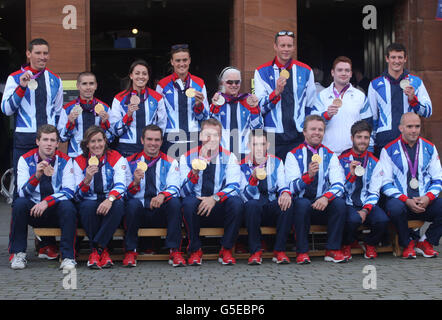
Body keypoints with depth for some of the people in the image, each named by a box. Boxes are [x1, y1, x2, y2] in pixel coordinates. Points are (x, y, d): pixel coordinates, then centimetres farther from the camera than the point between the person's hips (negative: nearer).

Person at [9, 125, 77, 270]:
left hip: (56, 211, 0)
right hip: (33, 210, 1)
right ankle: (18, 253, -17)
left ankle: (68, 256, -24)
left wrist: (47, 202, -26)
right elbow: (22, 192, -13)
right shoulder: (26, 160, -2)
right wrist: (37, 176, -32)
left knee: (68, 206, -31)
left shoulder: (65, 161, -2)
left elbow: (69, 191, -11)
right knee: (19, 203, -29)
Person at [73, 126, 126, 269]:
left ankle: (97, 248, -25)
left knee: (118, 205, -34)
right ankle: (102, 250, -22)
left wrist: (110, 199, -36)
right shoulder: (79, 161, 2)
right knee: (88, 206, -34)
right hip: (90, 202, 0)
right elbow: (78, 196, -5)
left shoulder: (116, 158, 1)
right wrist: (87, 179, -26)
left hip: (110, 203, 0)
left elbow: (120, 185, -14)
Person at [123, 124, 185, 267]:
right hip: (139, 210, 0)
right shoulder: (131, 162, 9)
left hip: (162, 212, 0)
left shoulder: (170, 163, 10)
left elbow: (174, 188, -5)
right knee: (133, 203, -33)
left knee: (175, 202, -30)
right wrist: (136, 182, -22)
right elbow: (127, 193, 1)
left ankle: (175, 251, -24)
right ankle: (130, 252, -20)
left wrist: (162, 196, -29)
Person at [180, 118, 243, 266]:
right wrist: (195, 170, -26)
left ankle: (226, 250, -13)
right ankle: (195, 250, -15)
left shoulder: (229, 158, 2)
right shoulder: (187, 158, 1)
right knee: (189, 202, -32)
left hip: (220, 212, 1)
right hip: (197, 210, 0)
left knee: (236, 202, -29)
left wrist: (215, 198, -29)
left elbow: (233, 187, -10)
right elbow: (184, 192, -9)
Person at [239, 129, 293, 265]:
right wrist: (254, 178, -30)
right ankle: (255, 251, -22)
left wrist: (285, 193, -25)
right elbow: (246, 197, -12)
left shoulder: (276, 162, 7)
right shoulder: (243, 166, -2)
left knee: (287, 203, -29)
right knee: (252, 205, -35)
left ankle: (279, 251, -19)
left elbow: (282, 185, 0)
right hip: (253, 211, -2)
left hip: (273, 210, 2)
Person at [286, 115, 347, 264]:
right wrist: (308, 176, -29)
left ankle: (333, 250, -17)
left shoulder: (330, 156, 11)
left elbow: (339, 184, -3)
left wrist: (326, 197, -25)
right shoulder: (293, 155, 3)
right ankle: (302, 252, -22)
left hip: (323, 205, 2)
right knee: (302, 203, -34)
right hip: (302, 204, -2)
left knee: (339, 202, -28)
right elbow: (292, 187, -9)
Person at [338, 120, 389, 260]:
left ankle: (370, 245, 4)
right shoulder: (342, 160, 2)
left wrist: (365, 210, -13)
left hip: (367, 204, 2)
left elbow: (374, 193, 5)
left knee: (382, 220, -29)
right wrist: (351, 174, -19)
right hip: (348, 204, -2)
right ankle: (347, 246, -3)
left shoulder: (374, 163, 8)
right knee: (353, 219, -36)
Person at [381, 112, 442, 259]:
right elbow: (386, 184, -2)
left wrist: (428, 198, -10)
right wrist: (407, 200, -17)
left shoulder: (429, 148, 11)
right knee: (395, 208, -37)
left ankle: (425, 242, 0)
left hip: (426, 202, 3)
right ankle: (407, 243, -8)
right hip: (400, 200, -3)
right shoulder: (389, 150, 1)